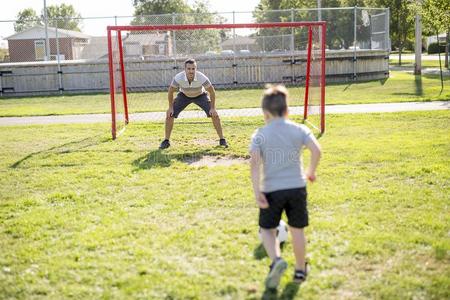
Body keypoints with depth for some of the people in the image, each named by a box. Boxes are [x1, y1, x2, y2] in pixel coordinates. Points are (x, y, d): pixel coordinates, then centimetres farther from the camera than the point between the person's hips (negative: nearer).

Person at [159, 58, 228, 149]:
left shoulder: (202, 78, -36)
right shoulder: (178, 78, -35)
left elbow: (212, 91, -19)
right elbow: (171, 91, -15)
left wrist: (213, 108, -18)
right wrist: (171, 107, -11)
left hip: (200, 95, -1)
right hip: (184, 96, 1)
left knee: (214, 115, -15)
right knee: (170, 115, -12)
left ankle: (222, 140, 1)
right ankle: (166, 141, 4)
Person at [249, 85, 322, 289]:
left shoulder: (260, 134, -2)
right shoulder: (299, 129, 2)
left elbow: (254, 162, -14)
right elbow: (316, 151, -10)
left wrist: (257, 192, -14)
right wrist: (311, 172, 7)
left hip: (271, 189, -2)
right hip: (297, 187, 2)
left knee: (267, 229, 13)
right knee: (297, 230, 17)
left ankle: (277, 260, -13)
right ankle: (300, 270, 29)